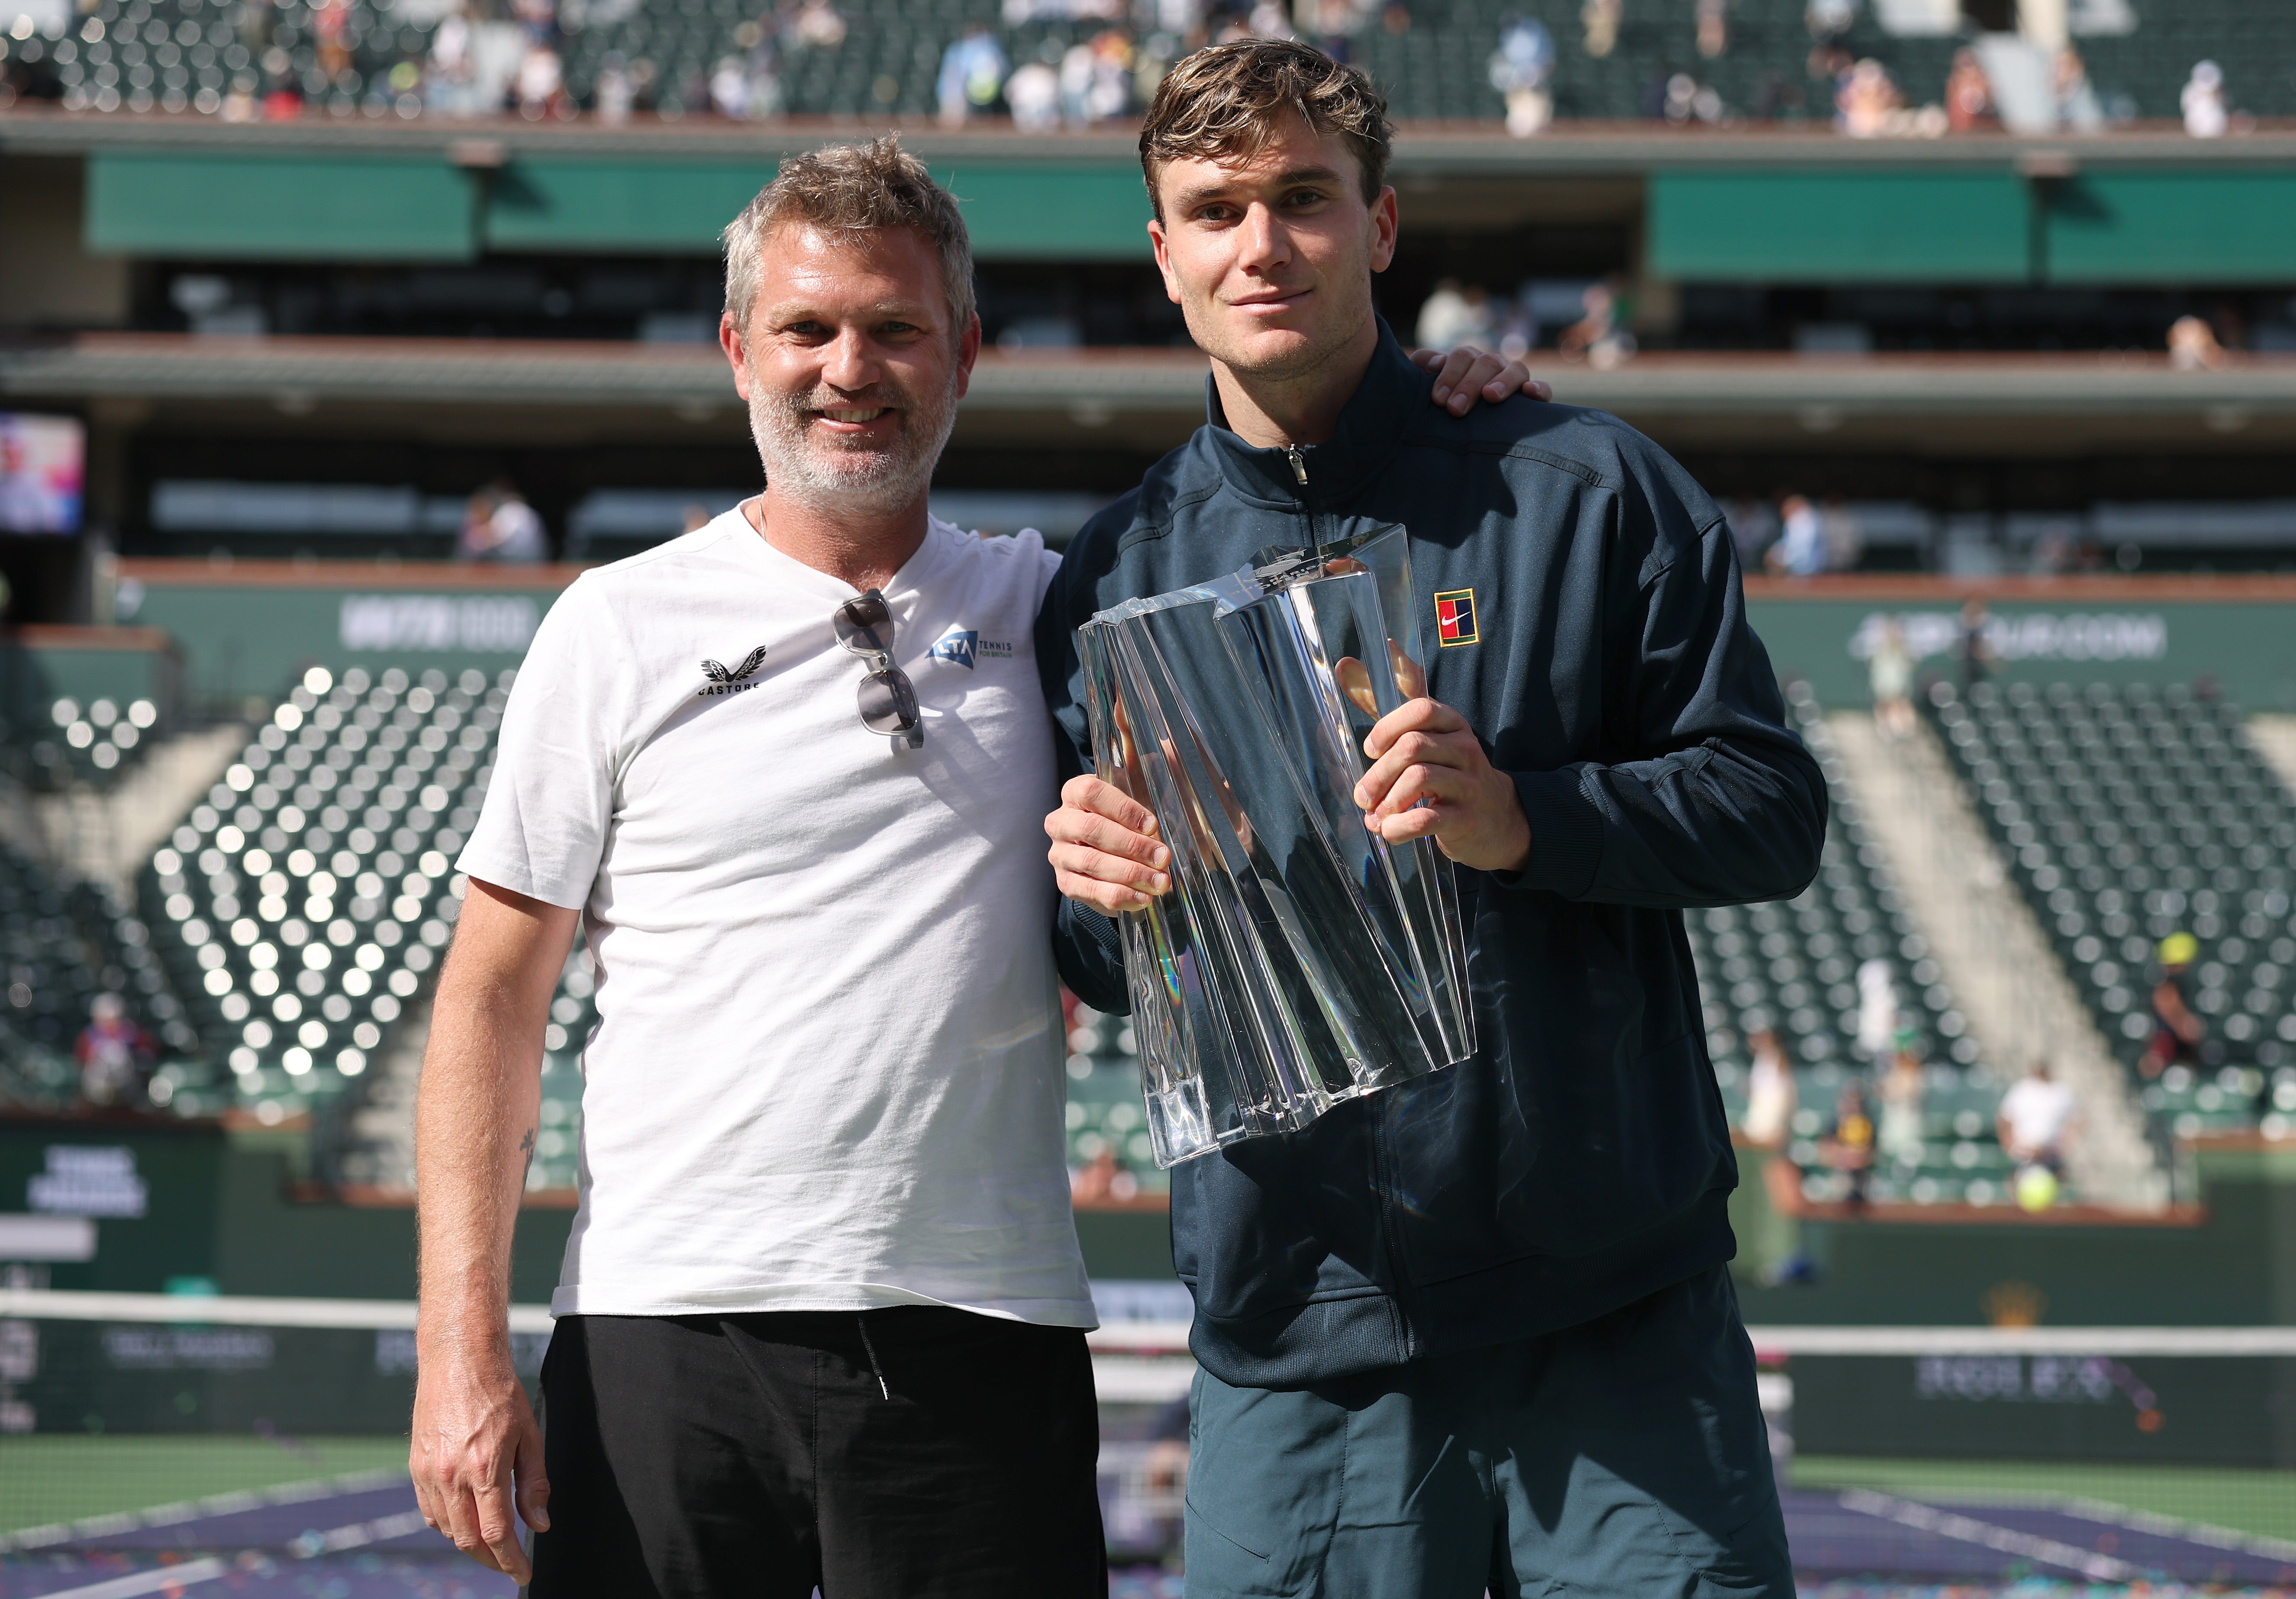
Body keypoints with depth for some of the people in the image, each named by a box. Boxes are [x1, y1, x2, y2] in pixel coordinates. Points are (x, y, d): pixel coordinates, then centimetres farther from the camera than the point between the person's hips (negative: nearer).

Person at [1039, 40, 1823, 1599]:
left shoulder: (1586, 491, 3)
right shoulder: (1119, 578, 11)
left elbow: (1773, 809, 0)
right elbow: (1096, 966, 15)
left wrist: (1526, 821, -18)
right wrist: (1101, 897, -9)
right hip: (1294, 1341, 2)